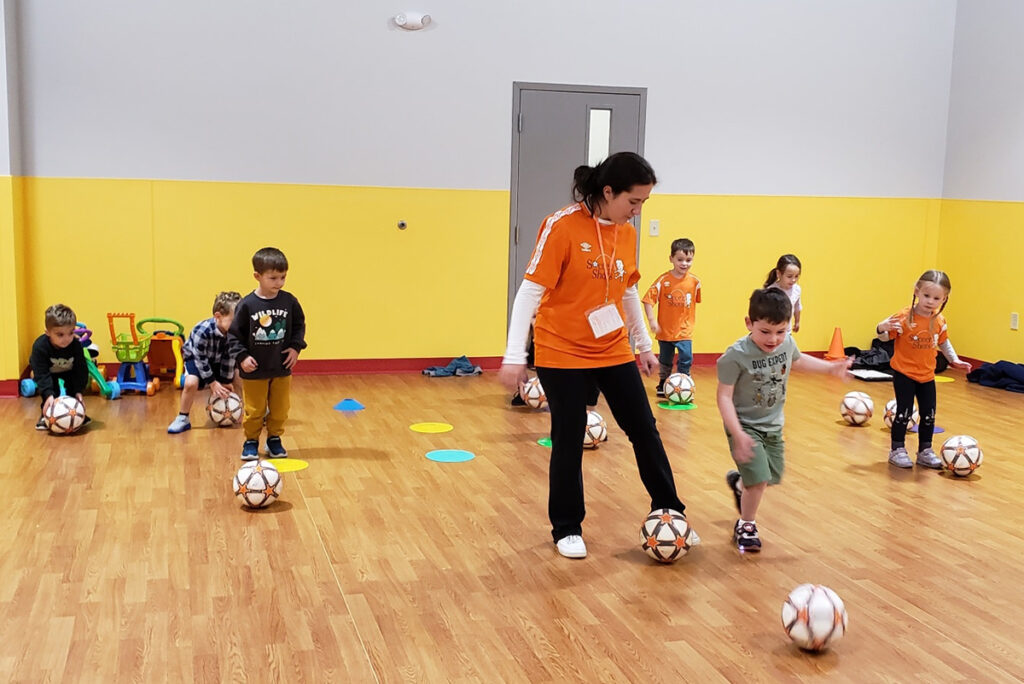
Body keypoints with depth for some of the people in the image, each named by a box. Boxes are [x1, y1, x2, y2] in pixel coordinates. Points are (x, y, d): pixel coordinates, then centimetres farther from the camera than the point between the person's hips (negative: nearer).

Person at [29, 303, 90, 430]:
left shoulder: (76, 345, -33)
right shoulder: (40, 347, -39)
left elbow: (81, 370, -24)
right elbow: (41, 374, -38)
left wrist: (78, 391, -32)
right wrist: (48, 395, -48)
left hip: (68, 371, 2)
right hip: (48, 372, -2)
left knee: (73, 386, -17)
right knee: (52, 387, -24)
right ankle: (45, 414, -6)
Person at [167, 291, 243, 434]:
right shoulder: (202, 331, -38)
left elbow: (230, 356, -16)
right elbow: (200, 359, -28)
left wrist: (226, 381, -13)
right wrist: (212, 383, -25)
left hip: (219, 360, 5)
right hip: (196, 358, -4)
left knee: (239, 377, -8)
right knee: (191, 382, -30)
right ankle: (182, 419, -11)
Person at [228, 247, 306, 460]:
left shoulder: (289, 301, -5)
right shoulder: (247, 304, -13)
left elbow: (299, 325, 8)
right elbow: (234, 334, -6)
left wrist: (295, 347, -5)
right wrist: (241, 357, -15)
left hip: (282, 368, 3)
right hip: (254, 370, -2)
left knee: (280, 409, 12)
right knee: (254, 410, 8)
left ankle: (274, 439, 30)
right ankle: (251, 442, 24)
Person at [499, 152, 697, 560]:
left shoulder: (627, 233, 1)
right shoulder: (562, 226, -17)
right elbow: (530, 291, -17)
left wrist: (644, 345, 20)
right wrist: (514, 356, -20)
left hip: (614, 351, 6)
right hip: (562, 353, -5)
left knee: (644, 430, 8)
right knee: (569, 440, 3)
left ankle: (669, 513, 23)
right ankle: (567, 529, 20)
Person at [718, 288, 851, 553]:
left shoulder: (787, 343, -10)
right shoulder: (736, 355, -27)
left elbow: (797, 361, 16)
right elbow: (724, 396, -24)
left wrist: (831, 367, 15)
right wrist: (738, 435, -30)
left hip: (773, 425, 6)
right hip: (746, 426, -6)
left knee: (773, 476, 17)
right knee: (760, 479, -13)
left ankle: (739, 482, 51)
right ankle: (746, 526, 14)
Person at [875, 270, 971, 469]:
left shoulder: (939, 321, -2)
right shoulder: (904, 317, -17)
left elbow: (943, 342, 15)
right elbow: (885, 338, -10)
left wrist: (954, 360, 9)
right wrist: (882, 328, -31)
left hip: (927, 375, 5)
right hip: (904, 373, -5)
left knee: (929, 414, 9)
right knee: (904, 412, -4)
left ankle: (925, 451, 24)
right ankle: (897, 450, 11)